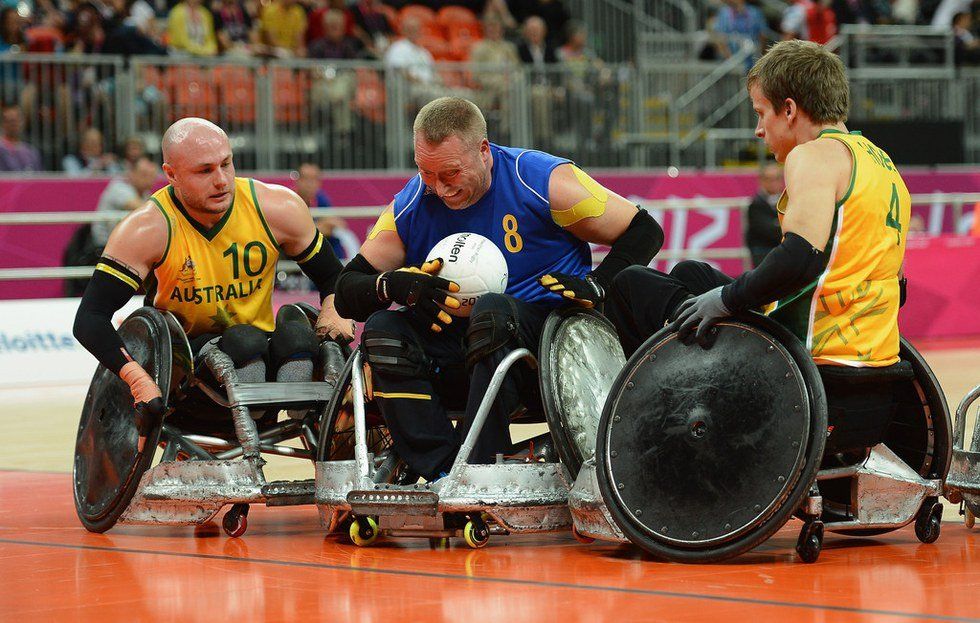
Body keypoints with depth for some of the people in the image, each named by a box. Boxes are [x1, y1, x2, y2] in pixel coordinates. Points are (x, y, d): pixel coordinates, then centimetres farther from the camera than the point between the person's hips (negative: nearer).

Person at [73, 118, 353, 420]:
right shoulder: (148, 229, -16)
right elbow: (90, 319, -20)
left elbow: (332, 277, 8)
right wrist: (137, 377, -37)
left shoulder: (276, 208, -7)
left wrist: (333, 314, -15)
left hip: (260, 354, 3)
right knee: (245, 341, -33)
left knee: (295, 337, -30)